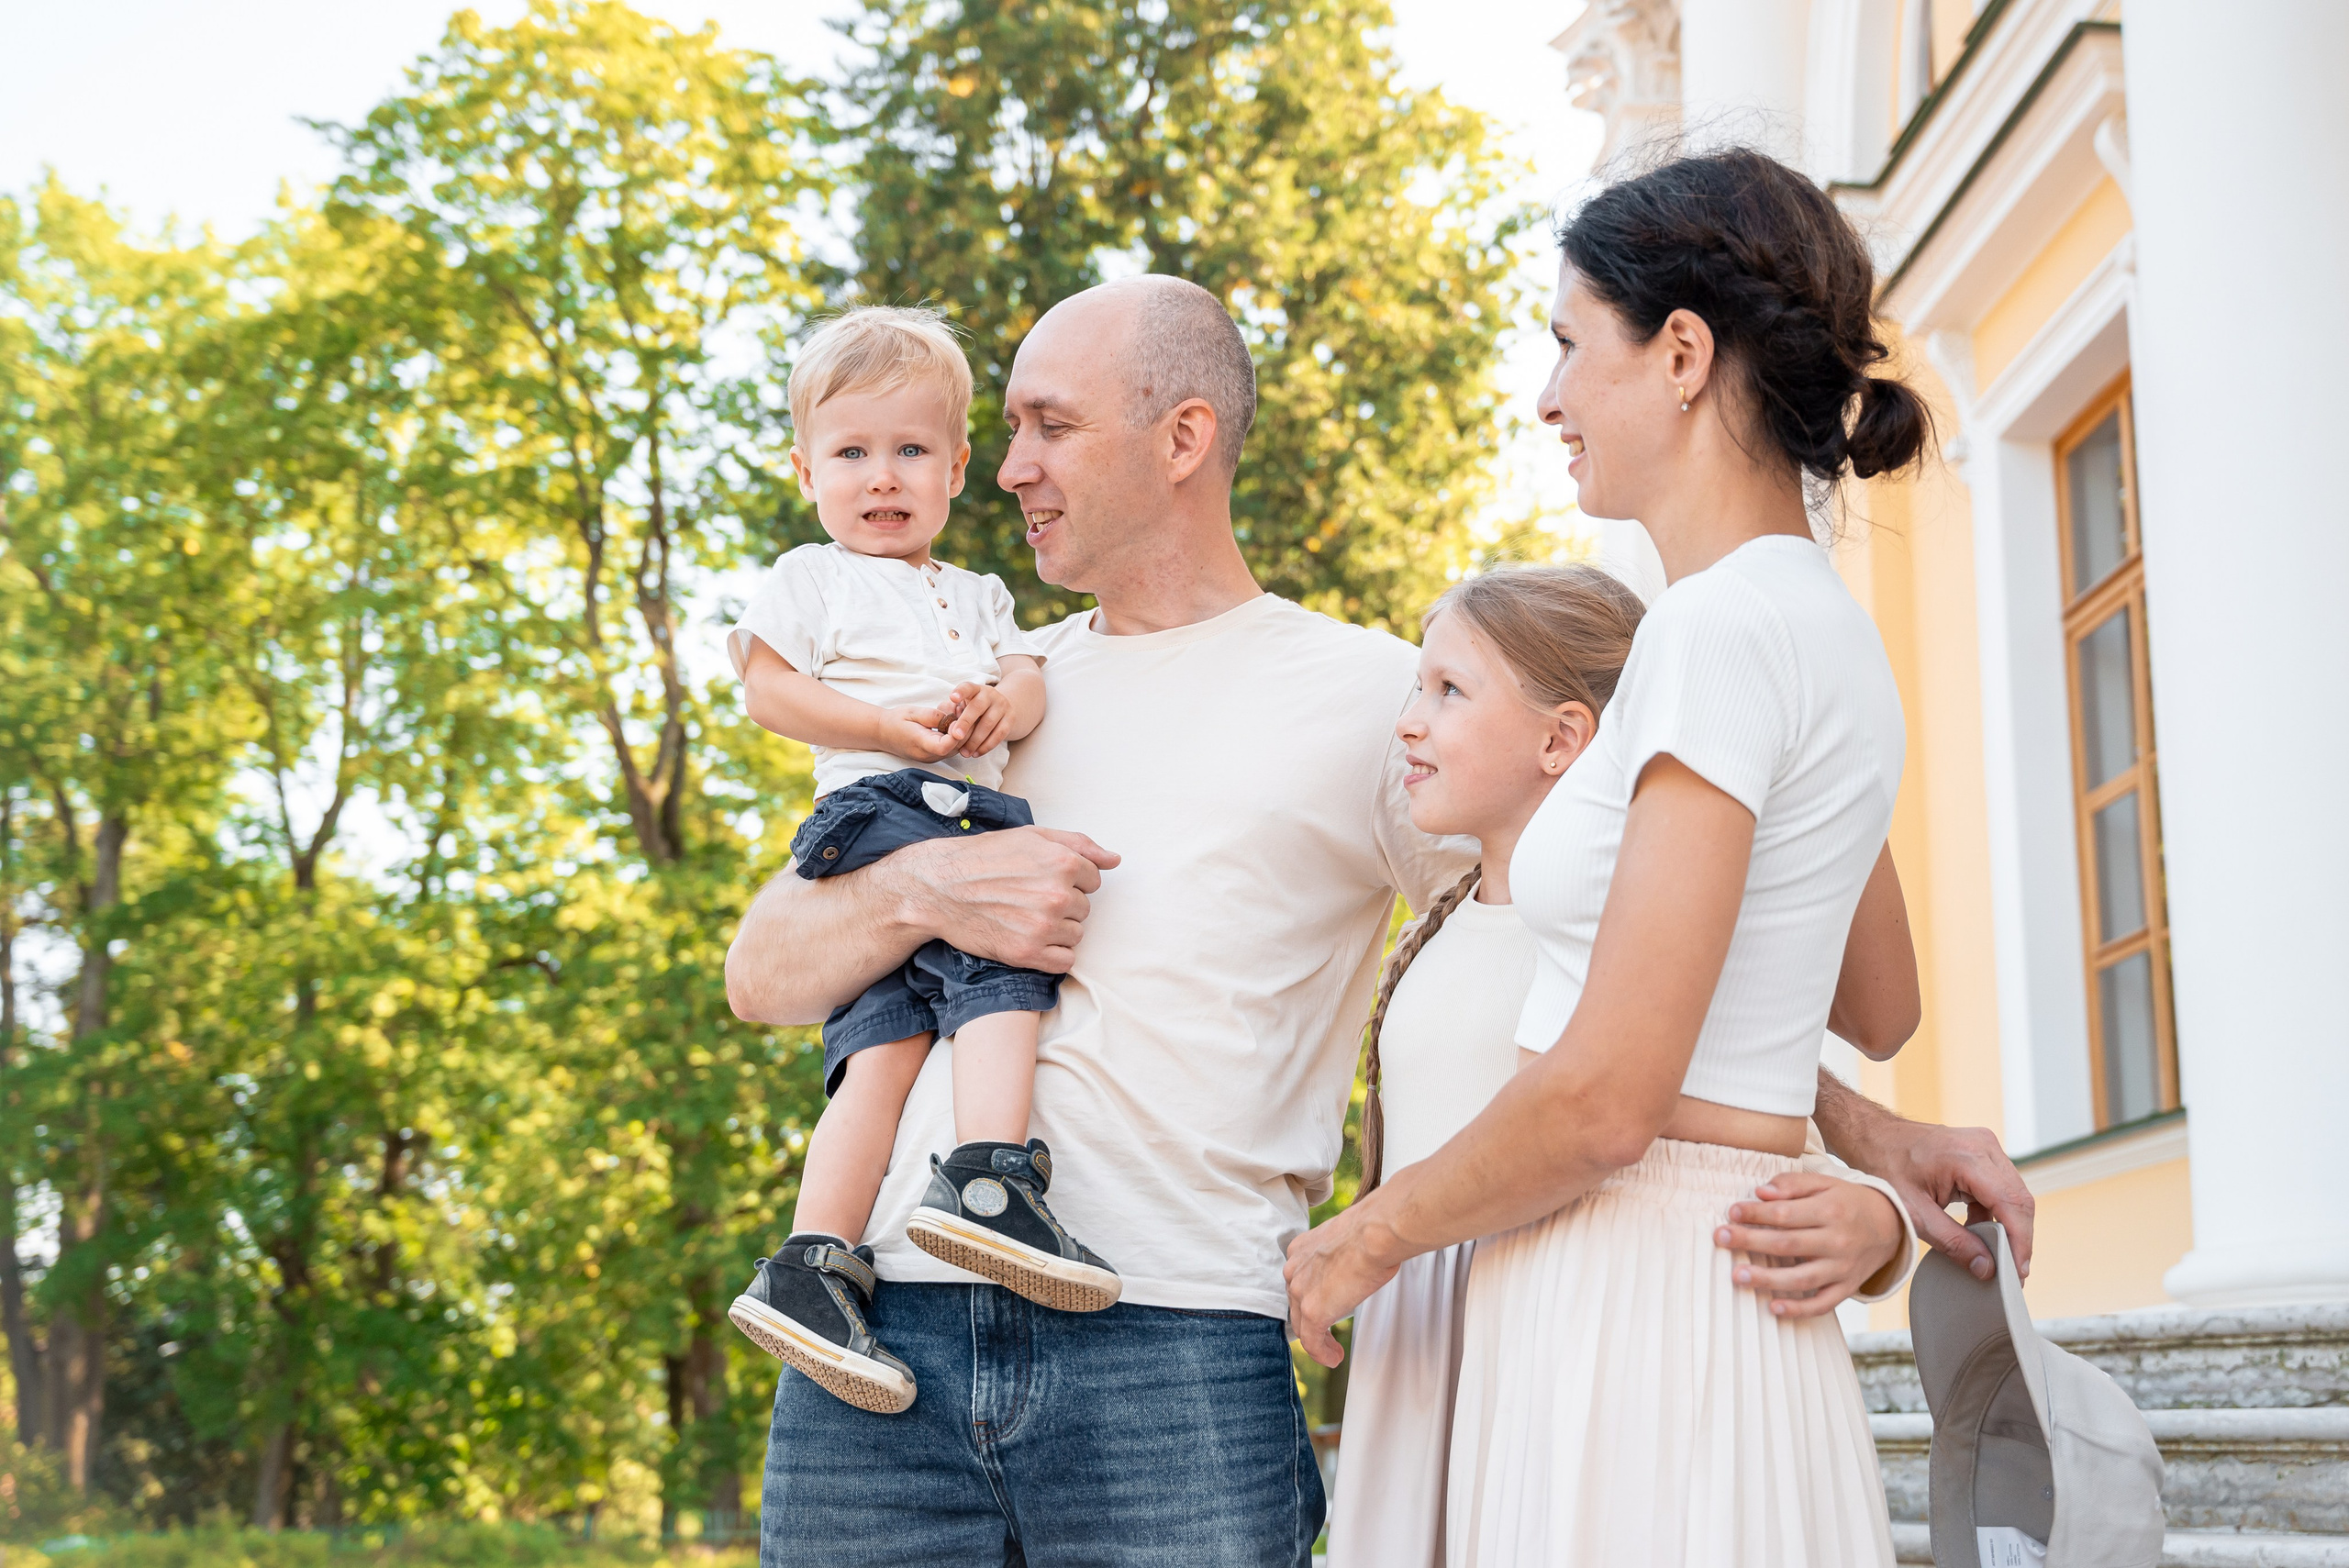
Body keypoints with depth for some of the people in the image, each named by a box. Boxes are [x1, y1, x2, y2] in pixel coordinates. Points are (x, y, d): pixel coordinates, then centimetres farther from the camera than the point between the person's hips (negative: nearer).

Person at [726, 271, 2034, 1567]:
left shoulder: (1368, 697, 6)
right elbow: (762, 976, 15)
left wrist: (1861, 1129, -3)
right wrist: (919, 891, -6)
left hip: (1179, 1353, -3)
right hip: (887, 1333, 4)